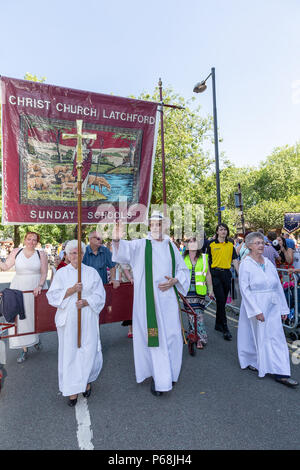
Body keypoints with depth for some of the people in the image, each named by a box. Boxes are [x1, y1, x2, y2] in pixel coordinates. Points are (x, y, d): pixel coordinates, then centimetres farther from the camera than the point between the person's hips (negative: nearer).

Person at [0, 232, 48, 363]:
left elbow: (44, 273, -4)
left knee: (36, 315, 9)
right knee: (20, 317, 2)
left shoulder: (41, 254, -1)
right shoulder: (16, 252, 3)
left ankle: (36, 338, 39)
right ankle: (24, 349, 17)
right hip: (19, 288, 1)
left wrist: (40, 286, -17)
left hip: (36, 288, -1)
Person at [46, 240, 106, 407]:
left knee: (90, 352, 1)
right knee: (69, 353, 5)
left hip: (88, 319, 0)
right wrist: (71, 290, -17)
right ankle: (73, 390, 24)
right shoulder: (61, 273, 3)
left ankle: (87, 380, 32)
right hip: (68, 320, 0)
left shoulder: (92, 272, 3)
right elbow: (52, 296, -2)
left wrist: (86, 302, -17)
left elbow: (99, 295, 1)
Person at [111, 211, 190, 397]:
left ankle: (170, 373, 35)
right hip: (149, 299, -3)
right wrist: (117, 240, -43)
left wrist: (174, 281, -5)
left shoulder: (171, 246, 9)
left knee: (172, 336, 10)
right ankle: (158, 378, 20)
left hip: (168, 299, 4)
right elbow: (126, 248, -22)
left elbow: (183, 269, 14)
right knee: (154, 337, 2)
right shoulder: (141, 245, -2)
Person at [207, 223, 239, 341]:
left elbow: (234, 259, 10)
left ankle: (218, 324, 27)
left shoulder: (230, 244, 10)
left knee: (222, 301, 12)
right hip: (215, 273, -4)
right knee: (220, 300, -8)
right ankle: (225, 329, -2)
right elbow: (208, 259, 1)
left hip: (227, 273, 4)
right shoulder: (211, 244, -1)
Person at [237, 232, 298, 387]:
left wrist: (283, 308, 10)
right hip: (255, 306, -5)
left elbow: (278, 286, 12)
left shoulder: (268, 263, 8)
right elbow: (244, 289, -14)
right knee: (257, 336, 6)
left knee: (276, 337, 6)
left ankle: (280, 374, 17)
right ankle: (250, 361, 28)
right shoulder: (245, 264, -9)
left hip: (272, 307, 5)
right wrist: (256, 310, -18)